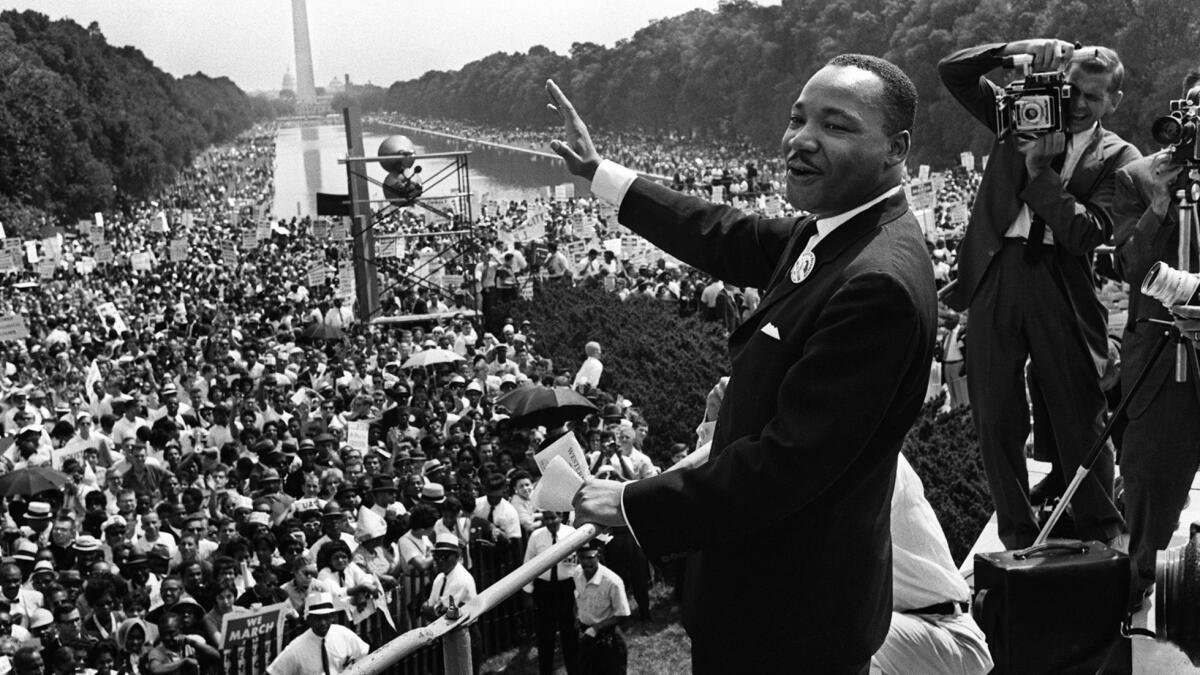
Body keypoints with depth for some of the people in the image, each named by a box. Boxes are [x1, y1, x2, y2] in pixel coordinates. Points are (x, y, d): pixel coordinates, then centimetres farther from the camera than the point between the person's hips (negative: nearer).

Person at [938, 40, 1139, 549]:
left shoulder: (1118, 158, 3)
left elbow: (1086, 232, -11)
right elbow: (951, 71, 6)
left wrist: (1040, 169, -12)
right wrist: (1019, 50, -7)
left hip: (1062, 287, -2)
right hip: (996, 274, 3)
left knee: (1079, 419, 3)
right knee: (996, 417, 6)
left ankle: (1103, 539, 18)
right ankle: (1017, 538, 18)